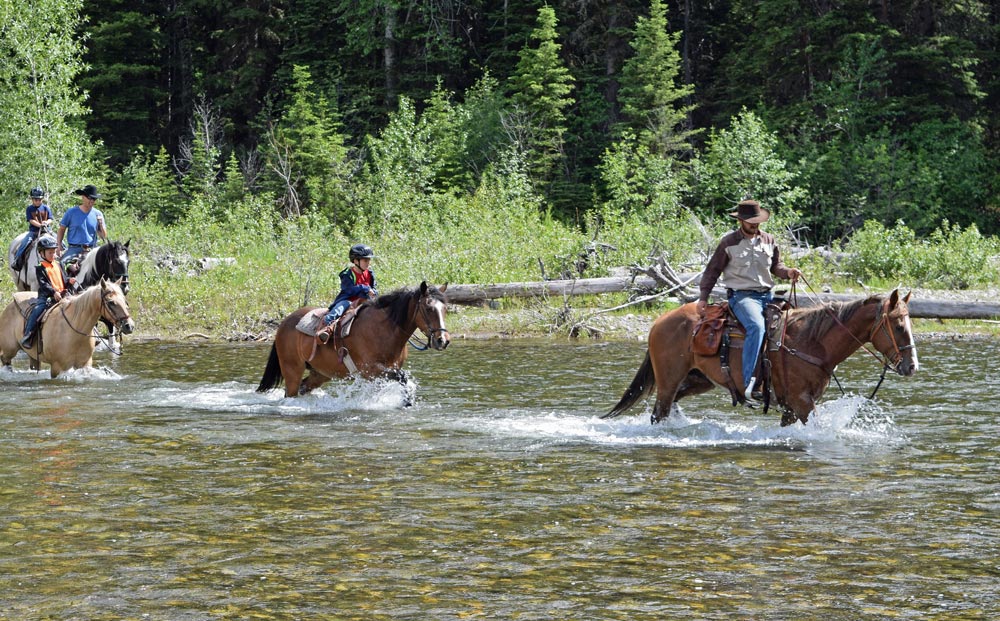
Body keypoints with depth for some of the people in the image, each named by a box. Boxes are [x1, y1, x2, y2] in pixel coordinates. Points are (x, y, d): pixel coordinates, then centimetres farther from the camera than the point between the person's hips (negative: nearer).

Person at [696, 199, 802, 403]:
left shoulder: (769, 241, 14)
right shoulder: (729, 242, 2)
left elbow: (776, 266, 20)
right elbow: (712, 271, 6)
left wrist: (787, 272, -3)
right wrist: (703, 298, -1)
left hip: (767, 295, 6)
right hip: (741, 296, -6)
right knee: (757, 326, -34)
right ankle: (749, 383, -41)